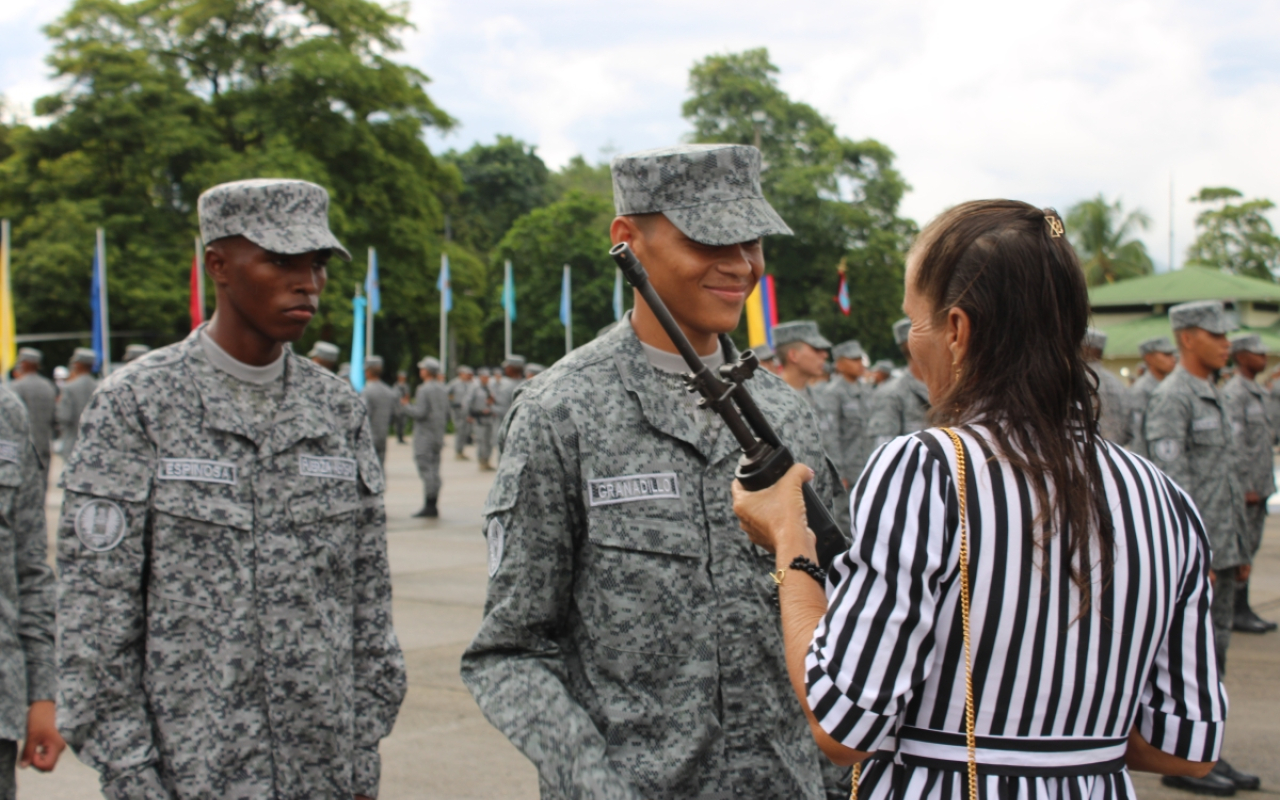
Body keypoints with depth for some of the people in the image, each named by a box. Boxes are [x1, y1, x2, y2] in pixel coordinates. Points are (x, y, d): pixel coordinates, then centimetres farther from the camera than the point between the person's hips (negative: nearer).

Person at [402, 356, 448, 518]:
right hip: (438, 436, 8)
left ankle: (429, 506, -8)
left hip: (424, 436, -8)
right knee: (434, 470, 9)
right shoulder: (442, 389, 12)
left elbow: (420, 413, -18)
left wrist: (405, 406, -4)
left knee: (426, 470, -7)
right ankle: (433, 506, 11)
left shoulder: (424, 389, -13)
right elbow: (447, 414, 14)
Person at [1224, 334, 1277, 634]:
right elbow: (1234, 443, -19)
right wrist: (1246, 487, -20)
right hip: (1244, 486, -9)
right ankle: (1237, 612, 0)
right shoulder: (1233, 393, -13)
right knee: (1241, 548, -5)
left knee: (1250, 548, 11)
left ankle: (1243, 609, 16)